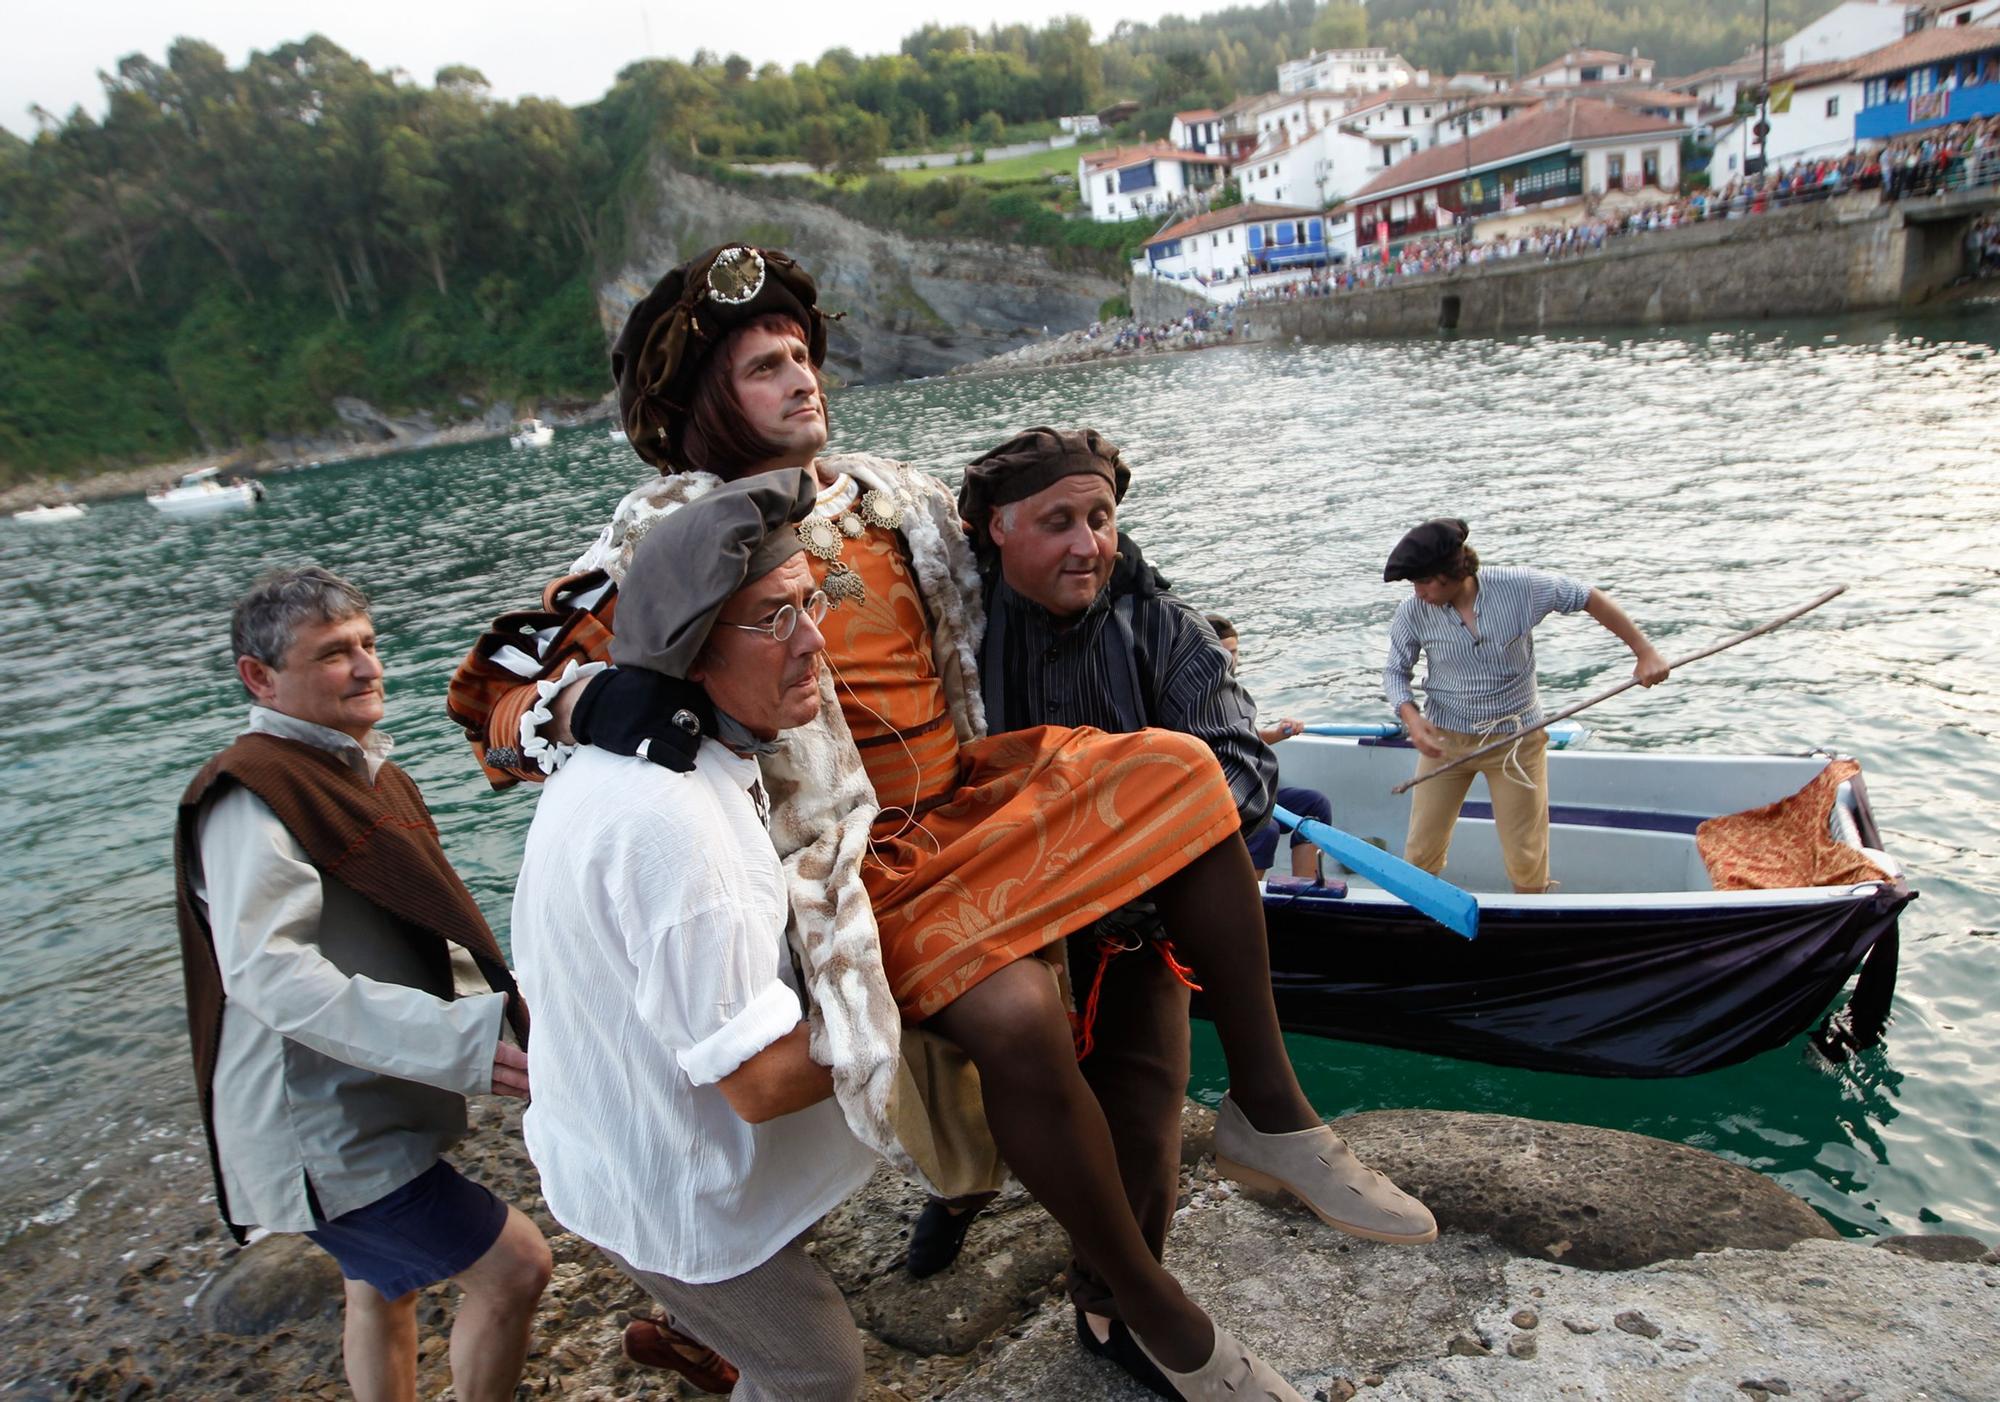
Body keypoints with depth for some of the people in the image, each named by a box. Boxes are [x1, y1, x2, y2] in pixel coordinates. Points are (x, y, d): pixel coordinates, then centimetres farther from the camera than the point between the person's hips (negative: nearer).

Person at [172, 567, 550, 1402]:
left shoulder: (356, 770, 9)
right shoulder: (251, 798, -21)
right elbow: (269, 972, -33)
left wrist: (498, 1005, 10)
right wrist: (458, 1041, -40)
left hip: (371, 1105, 10)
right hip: (323, 1129, -10)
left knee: (384, 1286, 25)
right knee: (515, 1267, -9)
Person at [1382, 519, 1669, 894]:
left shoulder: (1521, 588, -17)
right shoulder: (1412, 613, -14)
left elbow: (1591, 599, -4)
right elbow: (1395, 672, -2)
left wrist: (1644, 652, -4)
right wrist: (1411, 717, -21)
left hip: (1516, 739, -1)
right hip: (1445, 738, 1)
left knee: (1527, 860, 7)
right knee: (1421, 851, 5)